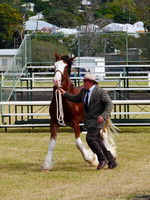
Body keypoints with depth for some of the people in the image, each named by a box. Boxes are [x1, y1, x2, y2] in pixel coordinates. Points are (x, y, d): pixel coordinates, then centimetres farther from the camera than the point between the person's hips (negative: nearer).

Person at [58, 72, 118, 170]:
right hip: (89, 121, 8)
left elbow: (109, 104, -16)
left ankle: (102, 159, -8)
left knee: (90, 138, -21)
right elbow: (76, 99, 26)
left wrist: (103, 116, -28)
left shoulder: (101, 92, -14)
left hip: (98, 120, -8)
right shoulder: (83, 91, 9)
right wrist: (65, 94, 15)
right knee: (98, 142, 8)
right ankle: (112, 162, 15)